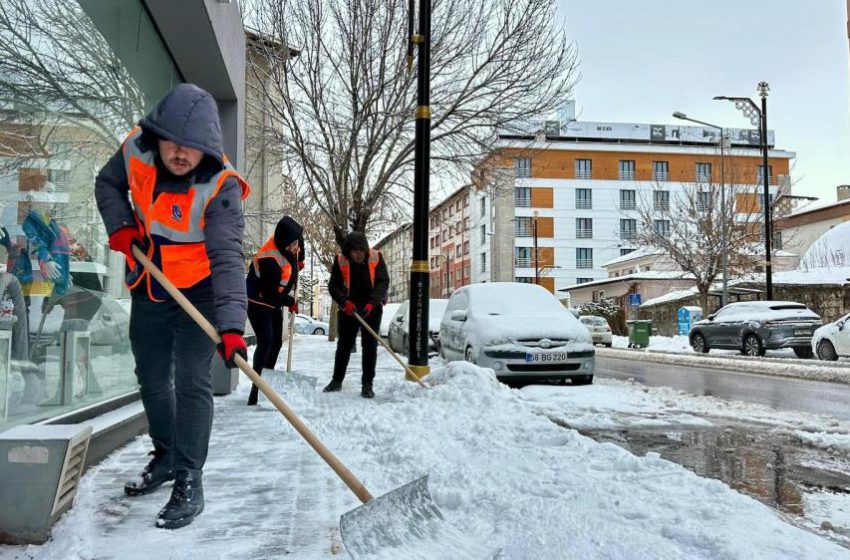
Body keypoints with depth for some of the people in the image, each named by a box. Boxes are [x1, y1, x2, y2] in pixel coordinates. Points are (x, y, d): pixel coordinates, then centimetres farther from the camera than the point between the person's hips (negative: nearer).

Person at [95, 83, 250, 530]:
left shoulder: (219, 187, -28)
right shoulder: (135, 150, -13)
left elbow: (227, 257, -36)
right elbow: (107, 183, 8)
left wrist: (231, 324, -46)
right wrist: (120, 224, -12)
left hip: (199, 292, -6)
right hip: (148, 288, 6)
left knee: (191, 381, -11)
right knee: (151, 377, 17)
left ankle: (189, 482, 1)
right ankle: (166, 456, 38)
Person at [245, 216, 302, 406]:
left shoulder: (290, 246, -10)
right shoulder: (270, 260, -34)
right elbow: (271, 294, -29)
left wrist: (296, 261, 6)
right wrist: (291, 301, -15)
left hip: (274, 302, 9)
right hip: (259, 302, -9)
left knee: (276, 342, 12)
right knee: (265, 342, -18)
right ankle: (256, 390, -17)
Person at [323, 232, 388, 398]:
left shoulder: (376, 257, -12)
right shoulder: (341, 259, -10)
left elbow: (383, 282, -13)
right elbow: (333, 285, -8)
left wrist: (371, 303, -25)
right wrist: (344, 302, -25)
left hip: (372, 309, -1)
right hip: (349, 309, 1)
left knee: (370, 345, -3)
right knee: (344, 345, 10)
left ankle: (367, 384, 3)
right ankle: (337, 380, 23)